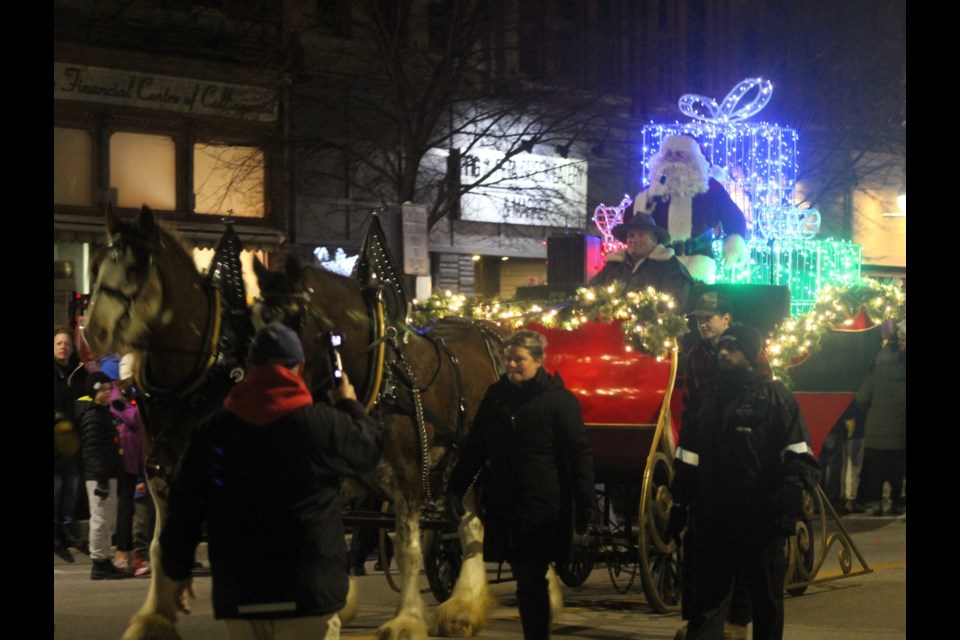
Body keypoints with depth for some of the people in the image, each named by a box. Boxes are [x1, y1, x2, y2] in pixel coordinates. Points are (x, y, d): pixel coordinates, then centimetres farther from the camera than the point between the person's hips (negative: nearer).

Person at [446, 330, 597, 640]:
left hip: (543, 507, -5)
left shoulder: (559, 399, -4)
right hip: (503, 506, 5)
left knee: (531, 580, -7)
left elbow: (579, 453, -6)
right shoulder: (496, 396, 12)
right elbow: (474, 448, 17)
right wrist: (456, 488, 11)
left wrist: (585, 502, -12)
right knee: (525, 581, 11)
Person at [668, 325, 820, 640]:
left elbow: (800, 457, -10)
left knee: (767, 599, 10)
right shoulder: (707, 397, 12)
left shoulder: (774, 396, -4)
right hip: (713, 519, 4)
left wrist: (790, 502, -21)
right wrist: (679, 506, 13)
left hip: (762, 520, -4)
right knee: (708, 597, 3)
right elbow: (687, 458, 17)